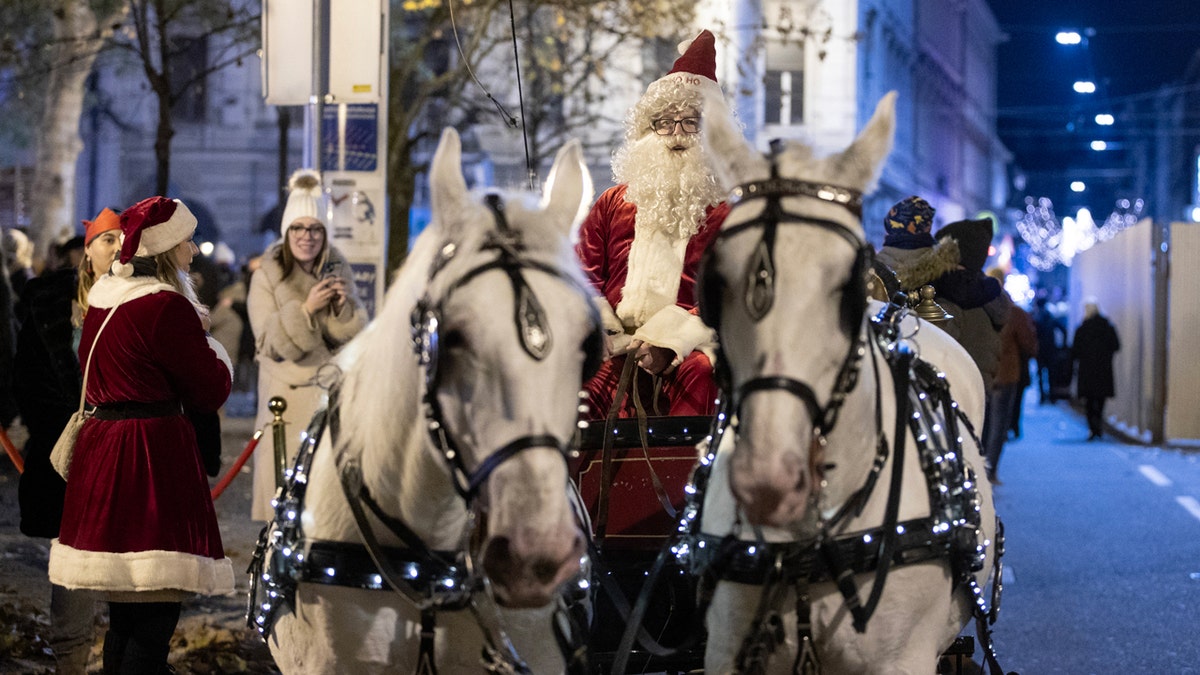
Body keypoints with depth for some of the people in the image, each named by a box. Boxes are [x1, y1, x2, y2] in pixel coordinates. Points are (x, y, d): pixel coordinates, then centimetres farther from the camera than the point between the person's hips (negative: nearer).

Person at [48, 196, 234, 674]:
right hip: (153, 453, -9)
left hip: (100, 448, 9)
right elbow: (211, 389, -9)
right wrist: (215, 353, 10)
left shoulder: (103, 297, 12)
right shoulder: (166, 305, -15)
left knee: (125, 608, 16)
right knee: (156, 610, -8)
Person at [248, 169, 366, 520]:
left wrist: (343, 307, -13)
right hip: (286, 395, -3)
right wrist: (306, 309, -20)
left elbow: (355, 338, 7)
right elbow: (271, 343, -8)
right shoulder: (266, 277, -2)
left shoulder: (336, 272, 8)